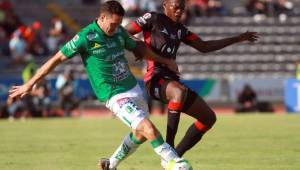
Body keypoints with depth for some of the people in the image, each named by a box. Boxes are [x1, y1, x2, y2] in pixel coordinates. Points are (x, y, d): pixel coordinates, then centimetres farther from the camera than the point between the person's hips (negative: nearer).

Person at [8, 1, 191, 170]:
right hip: (116, 96, -8)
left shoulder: (119, 32, 3)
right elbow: (57, 59, -10)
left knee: (141, 134, 16)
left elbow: (137, 47, 24)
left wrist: (164, 61, 24)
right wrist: (30, 84, -6)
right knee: (149, 128, -20)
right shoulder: (86, 37, -16)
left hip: (133, 88, 8)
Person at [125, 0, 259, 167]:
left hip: (172, 79, 8)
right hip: (156, 79, -8)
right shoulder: (153, 19, 0)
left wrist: (238, 39, 25)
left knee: (209, 118, 6)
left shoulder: (180, 29, 20)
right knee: (179, 91, -41)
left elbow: (204, 46, 25)